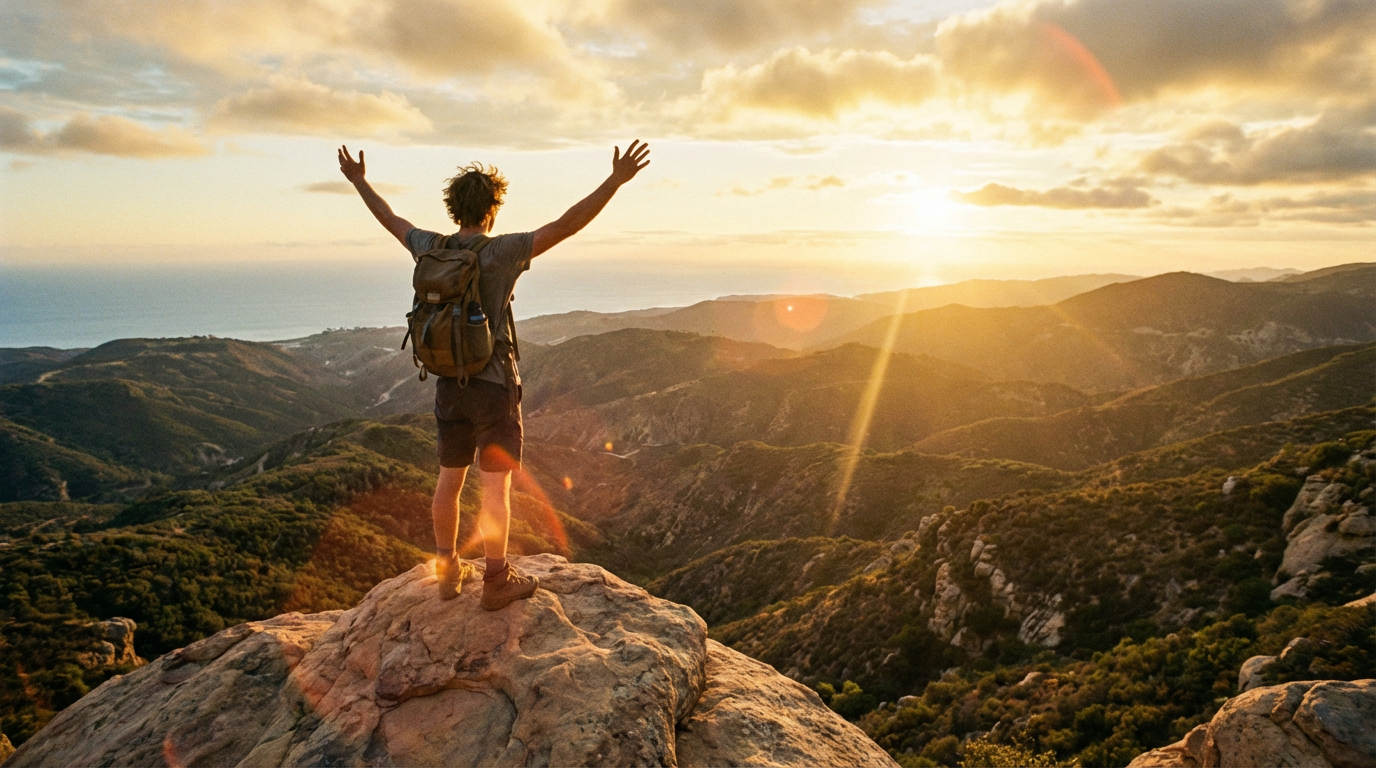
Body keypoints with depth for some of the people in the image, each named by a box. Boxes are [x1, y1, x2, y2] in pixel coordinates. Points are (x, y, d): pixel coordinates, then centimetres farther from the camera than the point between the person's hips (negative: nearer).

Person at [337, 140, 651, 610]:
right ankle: (497, 581, 11)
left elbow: (391, 220, 18)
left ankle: (448, 571, 28)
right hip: (494, 386, -6)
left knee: (450, 479, 16)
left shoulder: (430, 249, 0)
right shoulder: (499, 253, -17)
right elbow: (564, 227, -24)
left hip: (449, 384, 6)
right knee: (496, 486, 2)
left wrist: (359, 181, 35)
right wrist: (615, 181, -27)